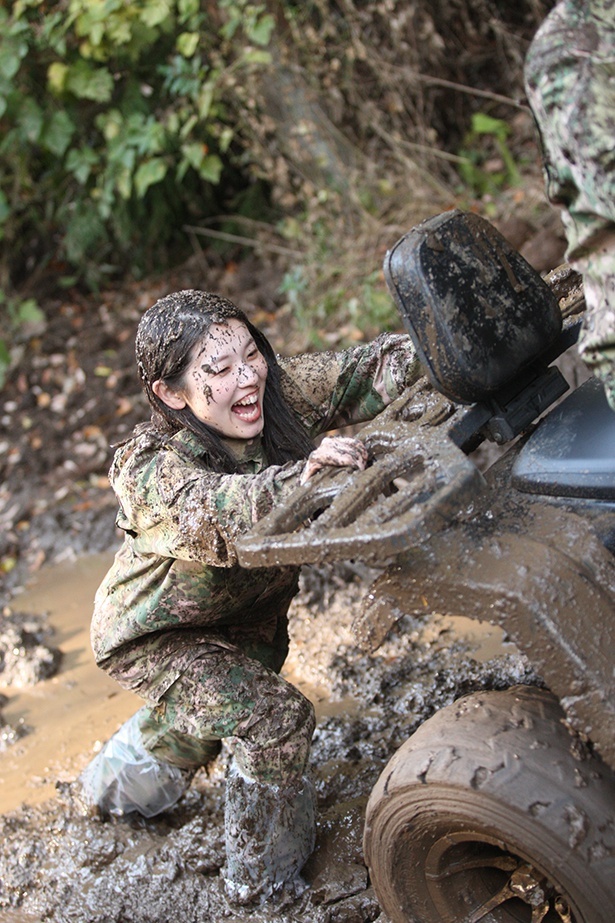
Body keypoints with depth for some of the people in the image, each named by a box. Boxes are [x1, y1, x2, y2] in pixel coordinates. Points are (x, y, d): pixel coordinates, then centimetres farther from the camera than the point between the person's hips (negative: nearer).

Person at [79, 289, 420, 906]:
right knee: (273, 717, -20)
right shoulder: (148, 471, -38)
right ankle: (263, 882, 6)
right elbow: (212, 510, -56)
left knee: (206, 712, 28)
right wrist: (297, 476, -75)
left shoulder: (278, 390, -24)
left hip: (248, 612, 7)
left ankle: (118, 785, 60)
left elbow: (363, 373, -32)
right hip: (153, 637, -6)